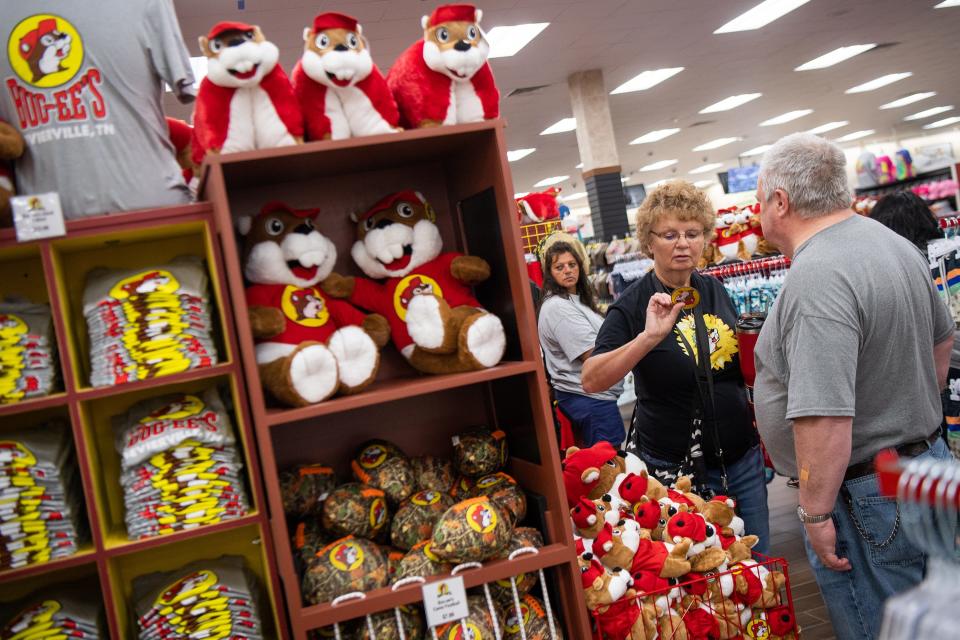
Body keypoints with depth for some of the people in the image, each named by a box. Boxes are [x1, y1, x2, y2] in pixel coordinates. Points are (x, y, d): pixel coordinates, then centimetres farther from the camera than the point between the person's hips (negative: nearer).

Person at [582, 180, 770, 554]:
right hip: (675, 467, -5)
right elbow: (591, 381, -26)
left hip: (742, 458, 5)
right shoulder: (633, 305, -13)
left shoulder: (715, 291, 3)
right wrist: (648, 337, -36)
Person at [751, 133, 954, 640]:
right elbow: (941, 342, 19)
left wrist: (816, 513, -21)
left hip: (867, 498, -10)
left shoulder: (816, 280, -28)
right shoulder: (897, 244, 5)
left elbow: (824, 419, -32)